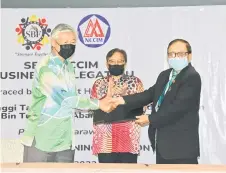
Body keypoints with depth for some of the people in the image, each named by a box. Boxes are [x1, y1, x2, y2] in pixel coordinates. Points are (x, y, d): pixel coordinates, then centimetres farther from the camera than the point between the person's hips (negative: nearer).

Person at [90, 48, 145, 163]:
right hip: (105, 139, 1)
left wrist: (125, 95, -11)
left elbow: (142, 106, 3)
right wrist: (110, 94, -11)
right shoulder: (99, 84, 13)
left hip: (129, 138, 0)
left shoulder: (135, 81, 10)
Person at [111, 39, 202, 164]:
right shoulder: (164, 75, 16)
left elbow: (178, 107, -21)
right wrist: (124, 100, -4)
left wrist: (150, 119, -14)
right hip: (162, 143, 9)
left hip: (182, 146, -8)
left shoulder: (192, 77, -13)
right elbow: (150, 94, 10)